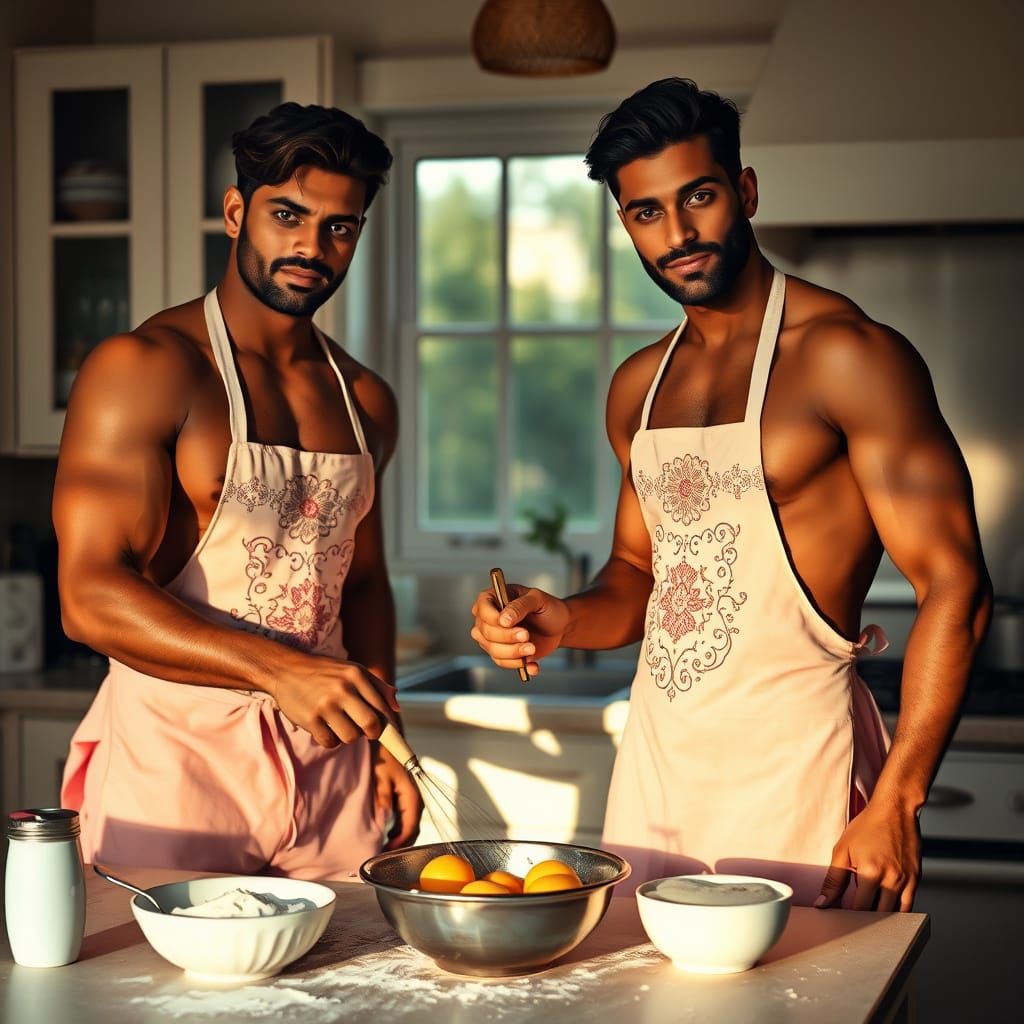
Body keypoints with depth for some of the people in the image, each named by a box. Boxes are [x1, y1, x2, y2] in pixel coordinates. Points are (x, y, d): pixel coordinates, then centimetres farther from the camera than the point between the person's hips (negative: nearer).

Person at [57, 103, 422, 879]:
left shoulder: (365, 403, 13)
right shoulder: (143, 370, -8)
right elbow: (91, 596, -17)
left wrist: (383, 737, 10)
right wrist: (278, 670, -26)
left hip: (329, 762, 5)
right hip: (174, 753, -5)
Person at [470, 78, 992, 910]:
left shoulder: (847, 356, -10)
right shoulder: (638, 388, 12)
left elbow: (954, 587, -13)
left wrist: (896, 804, -18)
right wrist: (563, 622, 1)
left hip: (791, 766, -6)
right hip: (654, 763, 6)